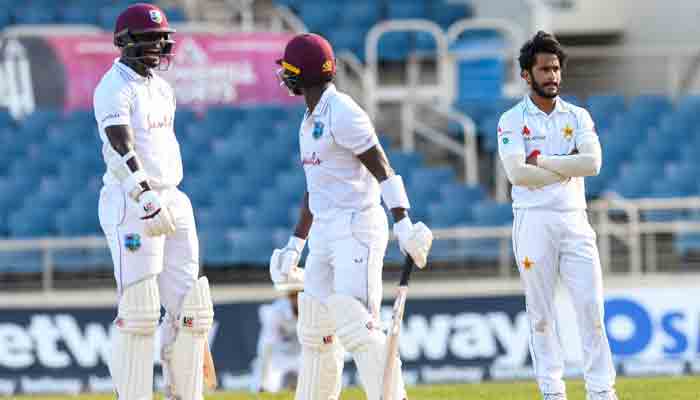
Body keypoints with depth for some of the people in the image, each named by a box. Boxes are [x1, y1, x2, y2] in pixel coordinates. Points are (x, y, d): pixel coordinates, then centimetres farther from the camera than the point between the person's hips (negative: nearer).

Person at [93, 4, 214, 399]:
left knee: (189, 307, 5)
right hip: (131, 204, -8)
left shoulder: (161, 88, 17)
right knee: (139, 310, -9)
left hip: (171, 201, 8)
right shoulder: (115, 88, -11)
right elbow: (122, 149, -23)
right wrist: (147, 199, -34)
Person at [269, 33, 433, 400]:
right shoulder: (310, 121, 18)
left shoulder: (342, 113, -12)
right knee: (314, 330, 12)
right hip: (325, 232, 10)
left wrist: (403, 225, -27)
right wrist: (295, 244, 25)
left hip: (357, 227, -10)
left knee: (356, 325, -18)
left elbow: (382, 170, -18)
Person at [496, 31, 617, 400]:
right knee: (540, 310, 0)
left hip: (575, 220, 2)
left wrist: (541, 161, -8)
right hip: (533, 220, -2)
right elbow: (517, 173, -13)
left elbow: (592, 163, -6)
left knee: (591, 306, -4)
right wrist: (567, 168, -8)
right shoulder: (512, 121, 2)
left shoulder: (578, 117, 11)